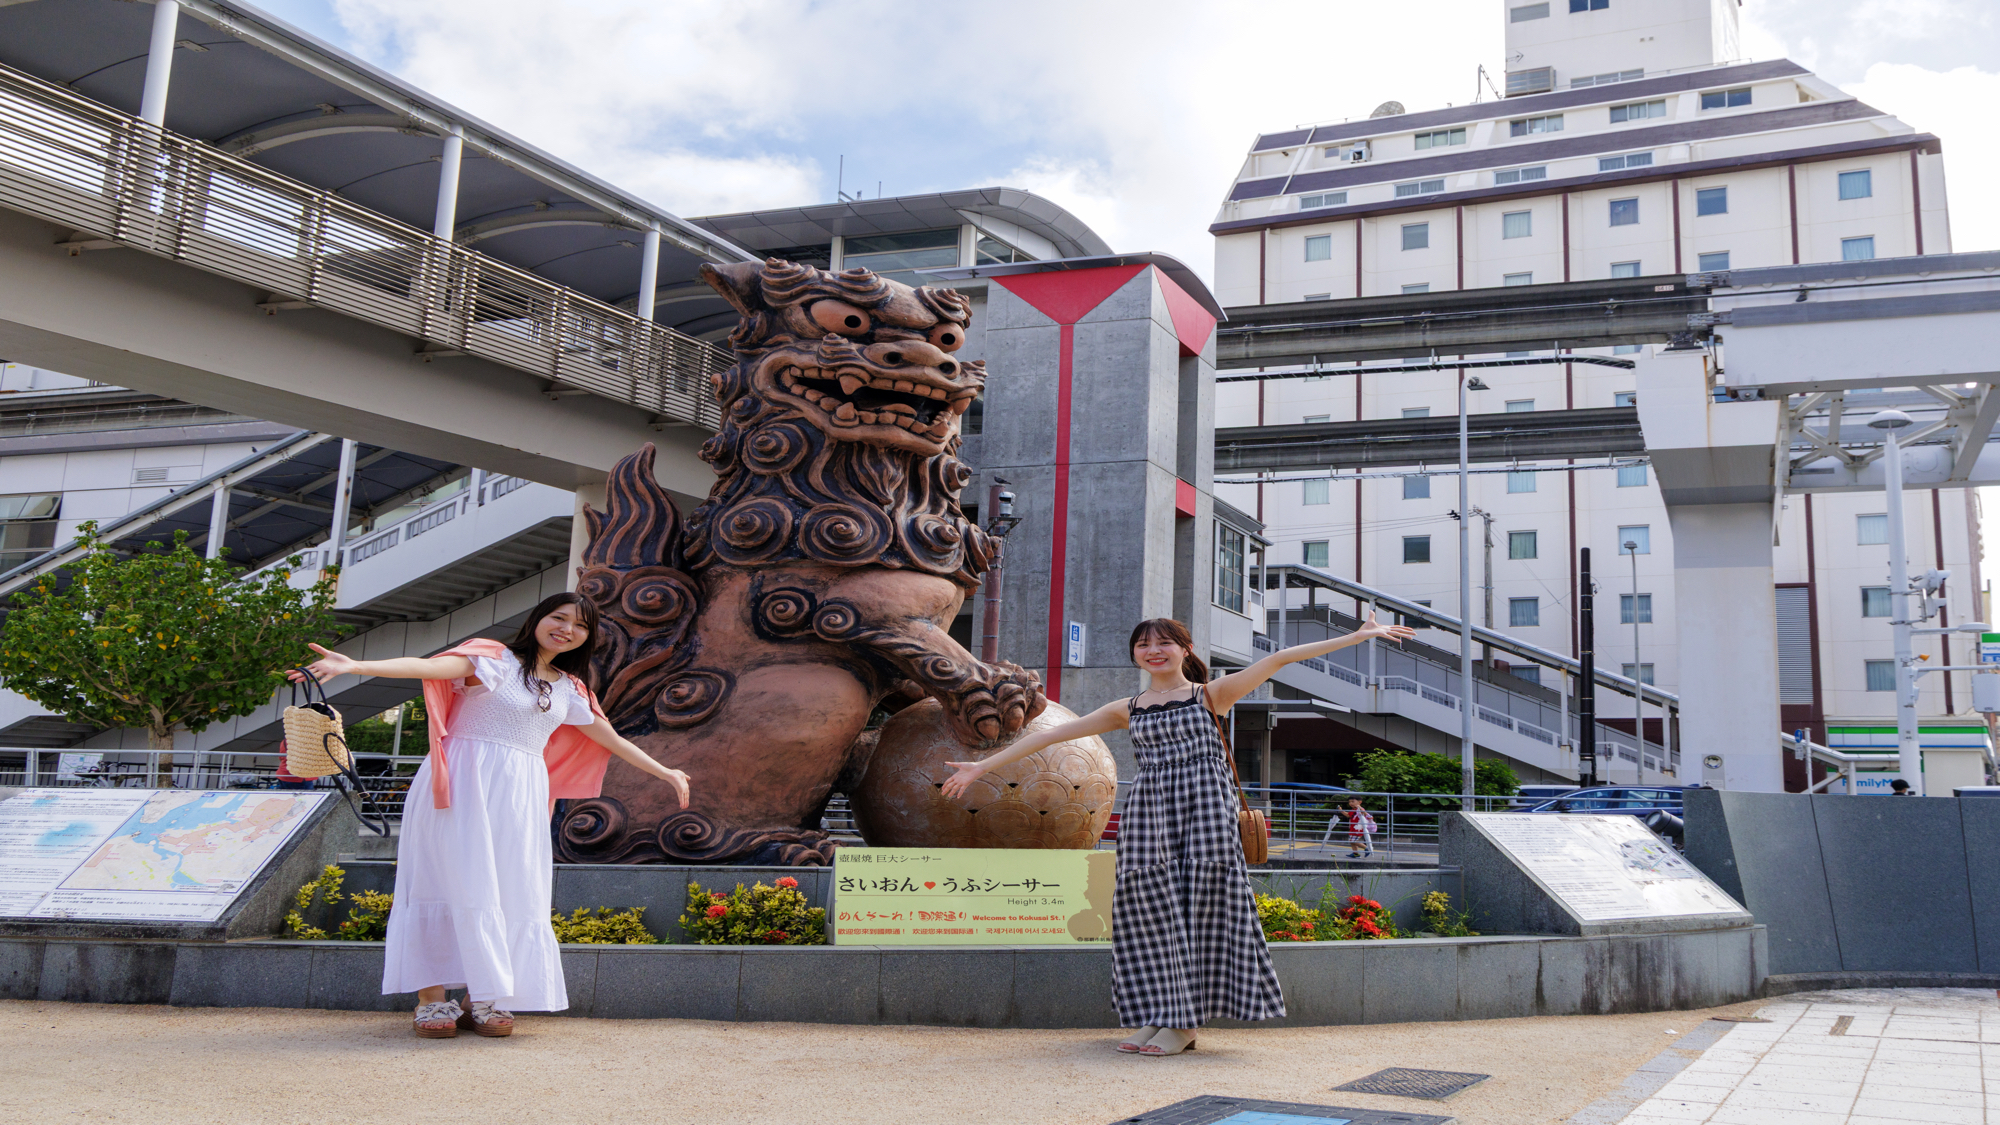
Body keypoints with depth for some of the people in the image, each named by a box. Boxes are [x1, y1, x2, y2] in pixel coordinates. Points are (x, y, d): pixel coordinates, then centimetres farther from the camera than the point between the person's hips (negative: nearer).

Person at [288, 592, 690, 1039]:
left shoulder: (569, 689, 16)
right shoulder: (494, 658, -2)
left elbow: (611, 739, 26)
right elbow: (429, 666, -18)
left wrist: (666, 773, 29)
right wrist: (355, 666, -33)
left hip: (521, 797, 6)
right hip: (464, 785, -5)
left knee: (512, 892, 0)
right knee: (457, 882, -8)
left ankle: (483, 1001, 6)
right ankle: (432, 999, -3)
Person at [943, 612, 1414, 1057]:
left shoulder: (1210, 694, 9)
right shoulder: (1127, 710, 16)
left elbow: (1279, 659, 2)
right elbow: (1052, 734, 14)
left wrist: (1357, 636, -1)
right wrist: (982, 766, 12)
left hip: (1204, 806, -3)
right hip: (1148, 810, 3)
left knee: (1200, 902, -5)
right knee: (1147, 905, -3)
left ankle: (1185, 1020, 3)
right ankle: (1159, 1017, 7)